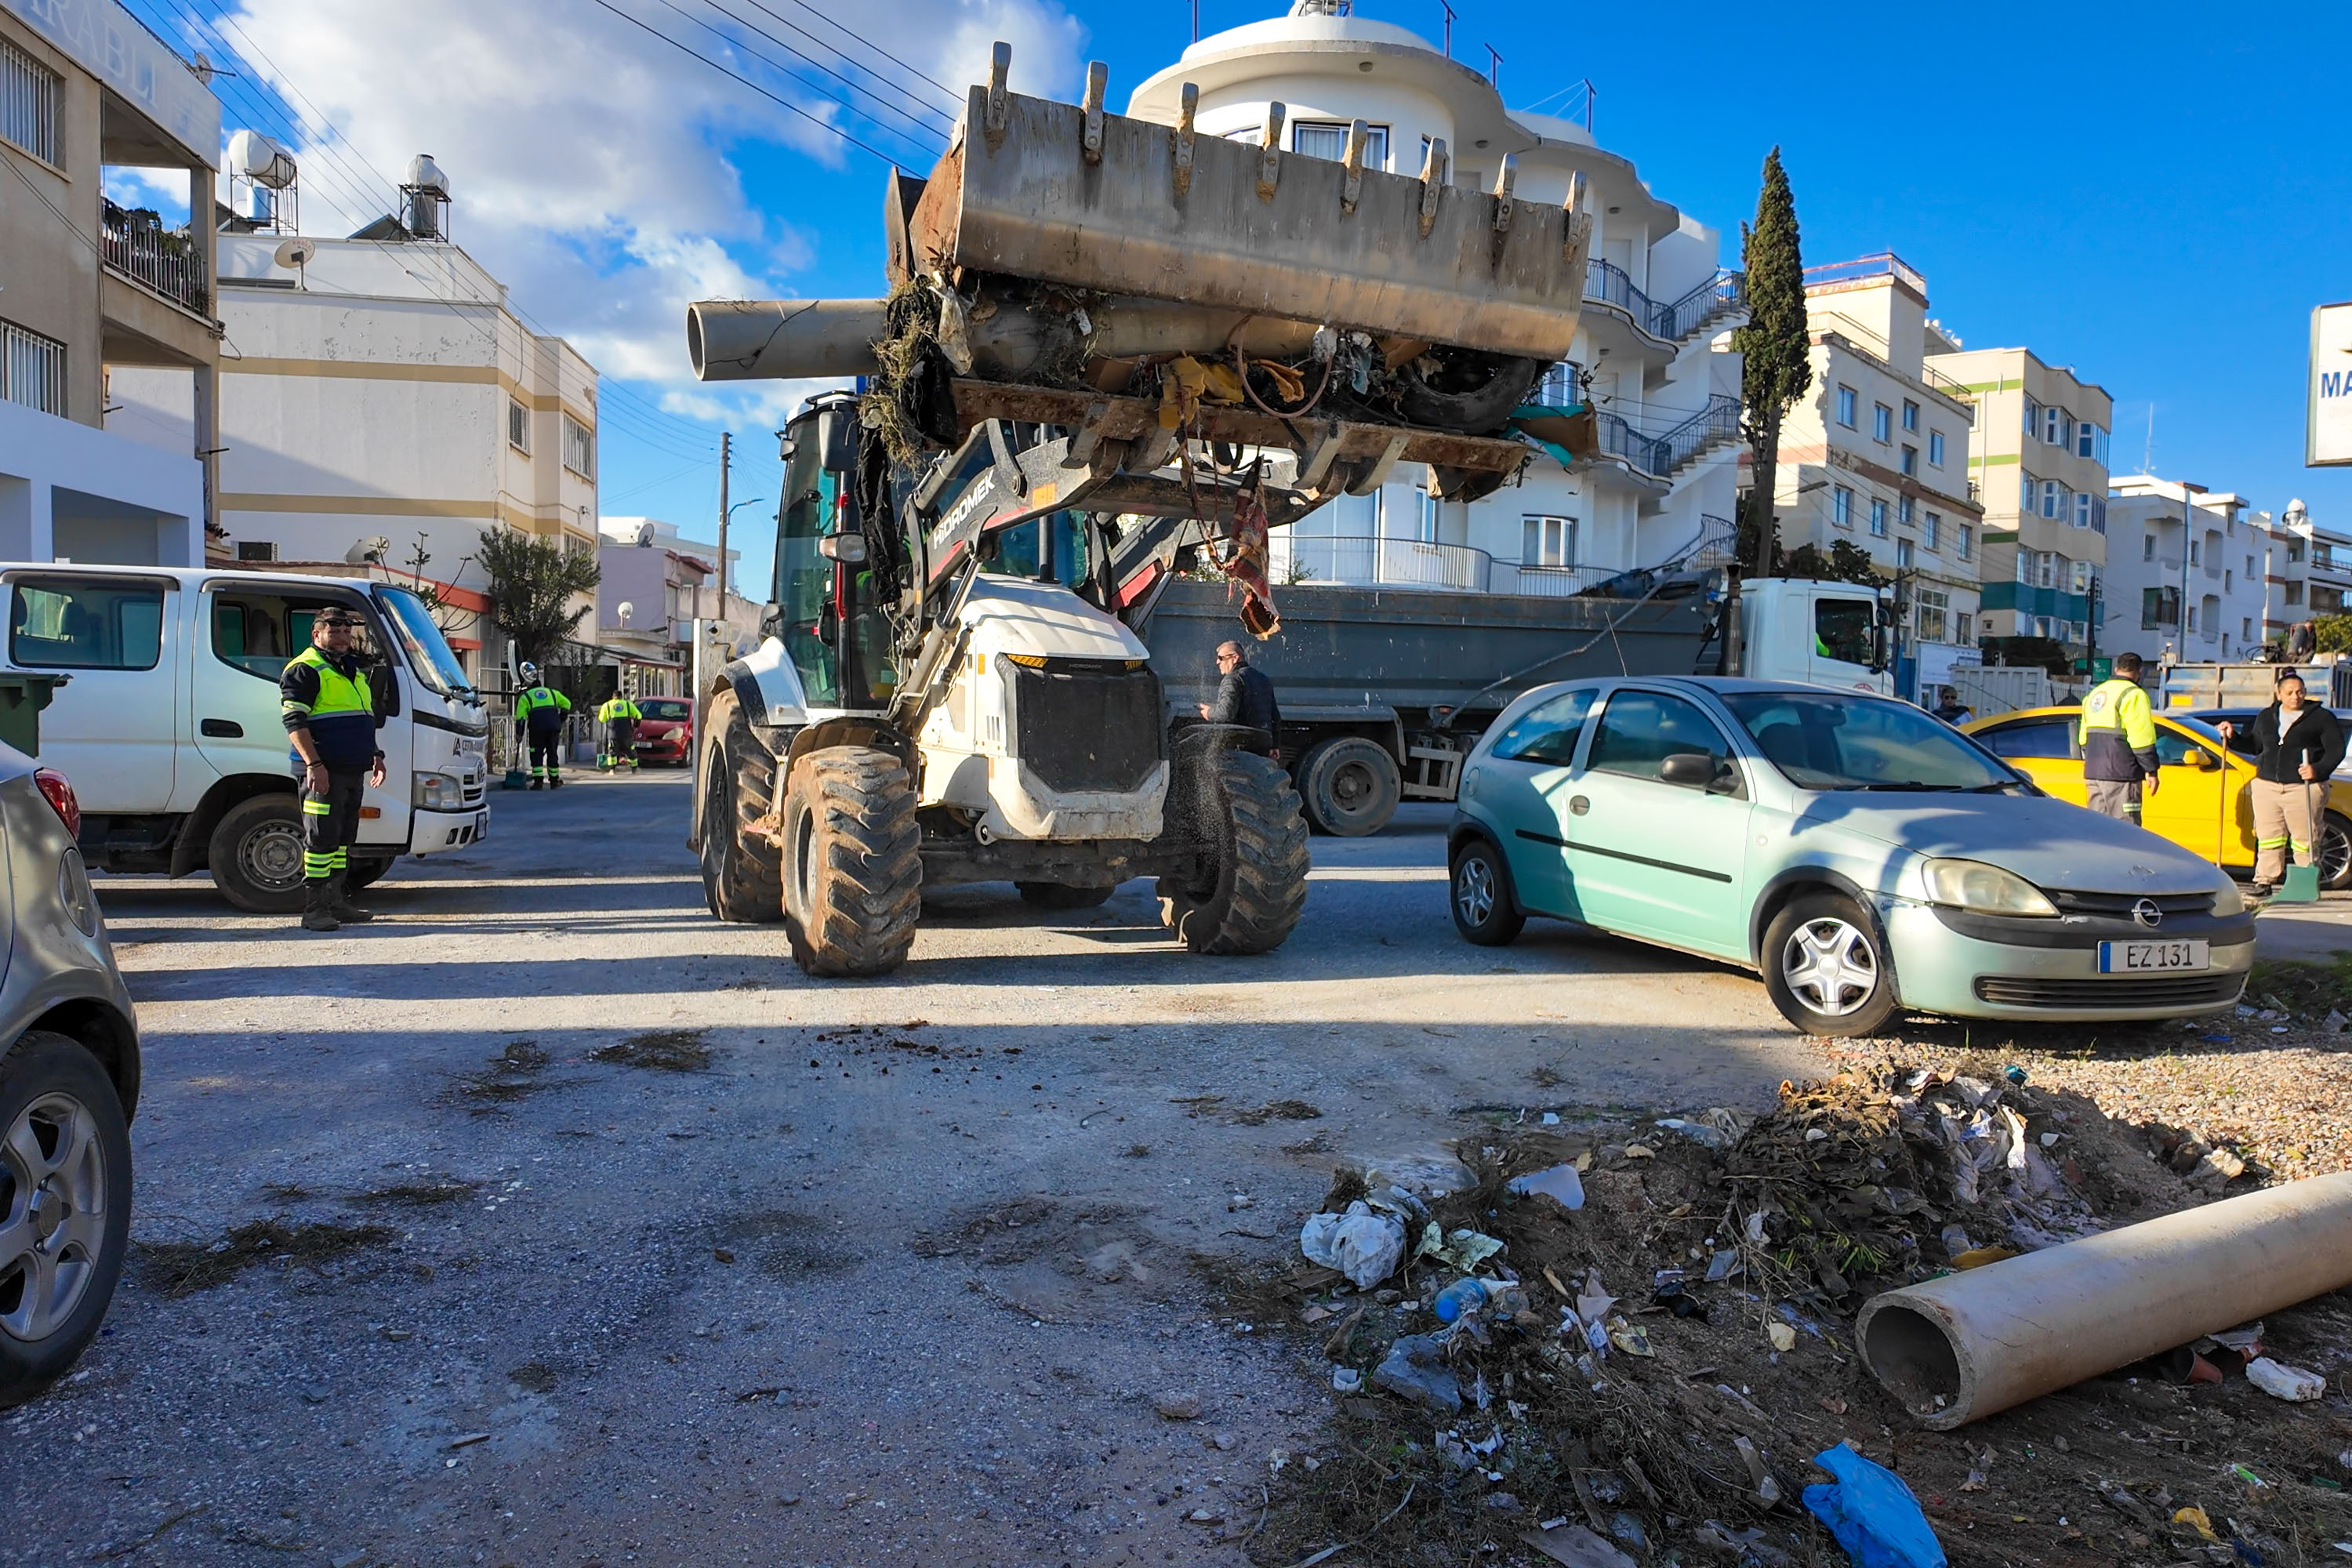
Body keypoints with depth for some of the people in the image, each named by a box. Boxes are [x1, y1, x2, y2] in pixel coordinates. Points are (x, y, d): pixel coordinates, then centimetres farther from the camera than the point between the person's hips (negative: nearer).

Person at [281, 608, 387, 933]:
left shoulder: (354, 670, 21)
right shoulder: (304, 669, -6)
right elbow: (294, 721, -14)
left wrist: (375, 755, 22)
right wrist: (313, 764, -23)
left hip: (353, 770, 9)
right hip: (323, 771, -9)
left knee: (343, 837, 13)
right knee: (321, 837, -8)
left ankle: (336, 902, 21)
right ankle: (314, 909, -4)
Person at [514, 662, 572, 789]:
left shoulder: (525, 697, 13)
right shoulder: (551, 692, 23)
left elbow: (521, 717, 4)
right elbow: (566, 703, 21)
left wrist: (519, 734, 6)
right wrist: (561, 720, 26)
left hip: (537, 727, -3)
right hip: (554, 726, 3)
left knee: (537, 754, 5)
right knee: (552, 753, 12)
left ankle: (538, 781, -2)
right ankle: (554, 781, 17)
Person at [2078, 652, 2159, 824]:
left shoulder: (2095, 693, 18)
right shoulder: (2133, 694, -8)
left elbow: (2084, 736, 21)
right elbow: (2142, 738, -14)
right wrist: (2151, 770, -9)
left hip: (2093, 772, 8)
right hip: (2121, 775, -8)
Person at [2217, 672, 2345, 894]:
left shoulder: (2322, 717, 2)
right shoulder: (2265, 717, 15)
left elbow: (2336, 750, -3)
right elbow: (2254, 745, 27)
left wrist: (2318, 770, -19)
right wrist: (2232, 735, 14)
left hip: (2303, 789, -4)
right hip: (2266, 786, 4)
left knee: (2305, 840, -2)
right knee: (2268, 837, 4)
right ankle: (2264, 882, 7)